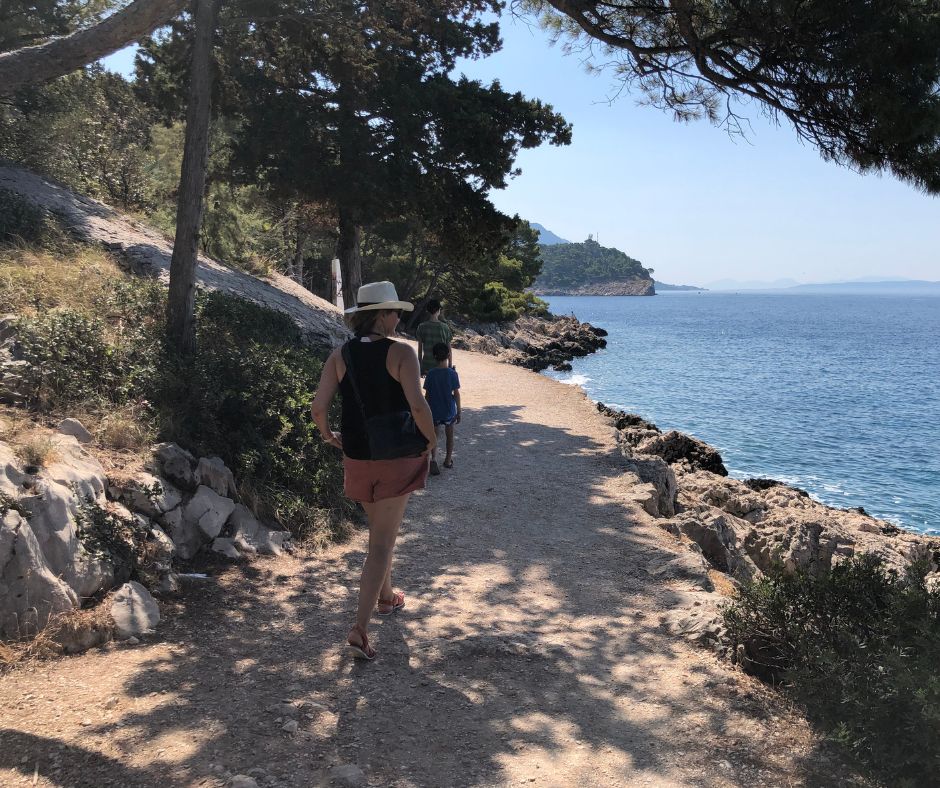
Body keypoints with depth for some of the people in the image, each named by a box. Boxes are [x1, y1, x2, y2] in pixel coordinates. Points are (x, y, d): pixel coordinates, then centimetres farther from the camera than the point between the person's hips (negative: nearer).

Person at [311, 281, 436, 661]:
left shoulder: (340, 355, -2)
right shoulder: (401, 353, -14)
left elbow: (319, 407, -6)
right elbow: (418, 406, -23)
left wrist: (328, 435, 13)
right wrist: (432, 439, -5)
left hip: (357, 458, 4)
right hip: (397, 459, -4)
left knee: (381, 530, 28)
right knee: (382, 543, 2)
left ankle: (386, 596, 46)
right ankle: (359, 630, -5)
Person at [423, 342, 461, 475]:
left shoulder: (430, 374, -9)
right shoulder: (452, 373, -11)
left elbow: (427, 395, -4)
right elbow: (456, 394, -8)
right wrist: (459, 412, 2)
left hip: (434, 412, 0)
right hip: (450, 411, 0)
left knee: (435, 437, 5)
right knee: (450, 435, 19)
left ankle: (434, 460, -18)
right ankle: (448, 460, 31)